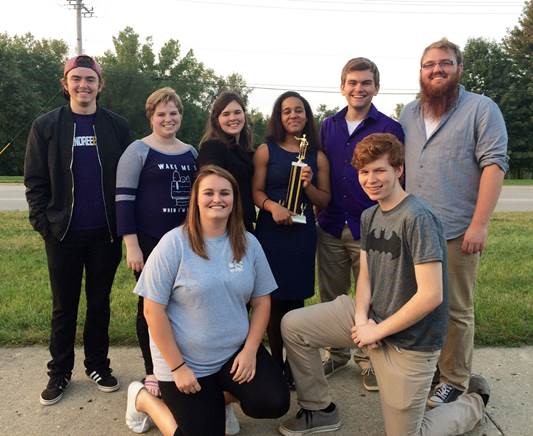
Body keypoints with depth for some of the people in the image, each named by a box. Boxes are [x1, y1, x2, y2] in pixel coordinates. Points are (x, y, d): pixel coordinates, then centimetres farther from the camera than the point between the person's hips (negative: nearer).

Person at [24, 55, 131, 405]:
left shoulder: (117, 126, 2)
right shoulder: (46, 126, 1)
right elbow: (35, 181, 2)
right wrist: (44, 224, -6)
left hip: (105, 233, 0)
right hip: (63, 234, 0)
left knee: (100, 302, 12)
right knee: (64, 306, 11)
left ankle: (98, 365, 28)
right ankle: (60, 372, 25)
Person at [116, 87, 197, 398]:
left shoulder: (191, 152, 11)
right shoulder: (138, 151, -5)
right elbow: (124, 198, -10)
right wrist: (131, 245, -16)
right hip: (150, 242, -4)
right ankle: (152, 371, 21)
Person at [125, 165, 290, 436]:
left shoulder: (248, 244, -2)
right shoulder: (173, 244, -15)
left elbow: (261, 301, 4)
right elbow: (153, 310, -15)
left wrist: (250, 351, -7)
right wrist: (178, 367, -14)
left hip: (236, 352, 4)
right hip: (186, 361, -4)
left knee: (274, 403, -14)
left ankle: (219, 397, 18)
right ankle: (143, 397, 26)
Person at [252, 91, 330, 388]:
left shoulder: (317, 156, 8)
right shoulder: (266, 150, 3)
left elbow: (325, 200, 9)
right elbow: (256, 191, 0)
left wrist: (309, 186, -10)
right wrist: (272, 206, -19)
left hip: (303, 233, 2)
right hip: (271, 232, -1)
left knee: (296, 299, 5)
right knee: (274, 299, 1)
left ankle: (293, 367, 20)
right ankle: (276, 366, 16)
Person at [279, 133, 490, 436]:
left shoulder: (417, 218, -23)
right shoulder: (369, 216, 4)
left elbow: (431, 295, -26)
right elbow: (365, 275, 7)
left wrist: (377, 331, -17)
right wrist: (361, 318, -12)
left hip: (410, 339, -7)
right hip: (372, 316, 7)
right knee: (293, 326, -1)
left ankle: (475, 402, 31)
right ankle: (320, 410, 18)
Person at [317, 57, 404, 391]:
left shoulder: (390, 129, -4)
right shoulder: (328, 127, 9)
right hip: (330, 227, 4)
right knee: (331, 297, 14)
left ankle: (368, 359, 27)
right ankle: (337, 353, 32)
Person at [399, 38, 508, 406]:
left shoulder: (482, 109, -3)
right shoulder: (409, 113, 14)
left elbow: (494, 164, -11)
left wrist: (479, 224, -18)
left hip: (457, 232, -5)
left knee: (456, 311, 6)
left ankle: (454, 381, 21)